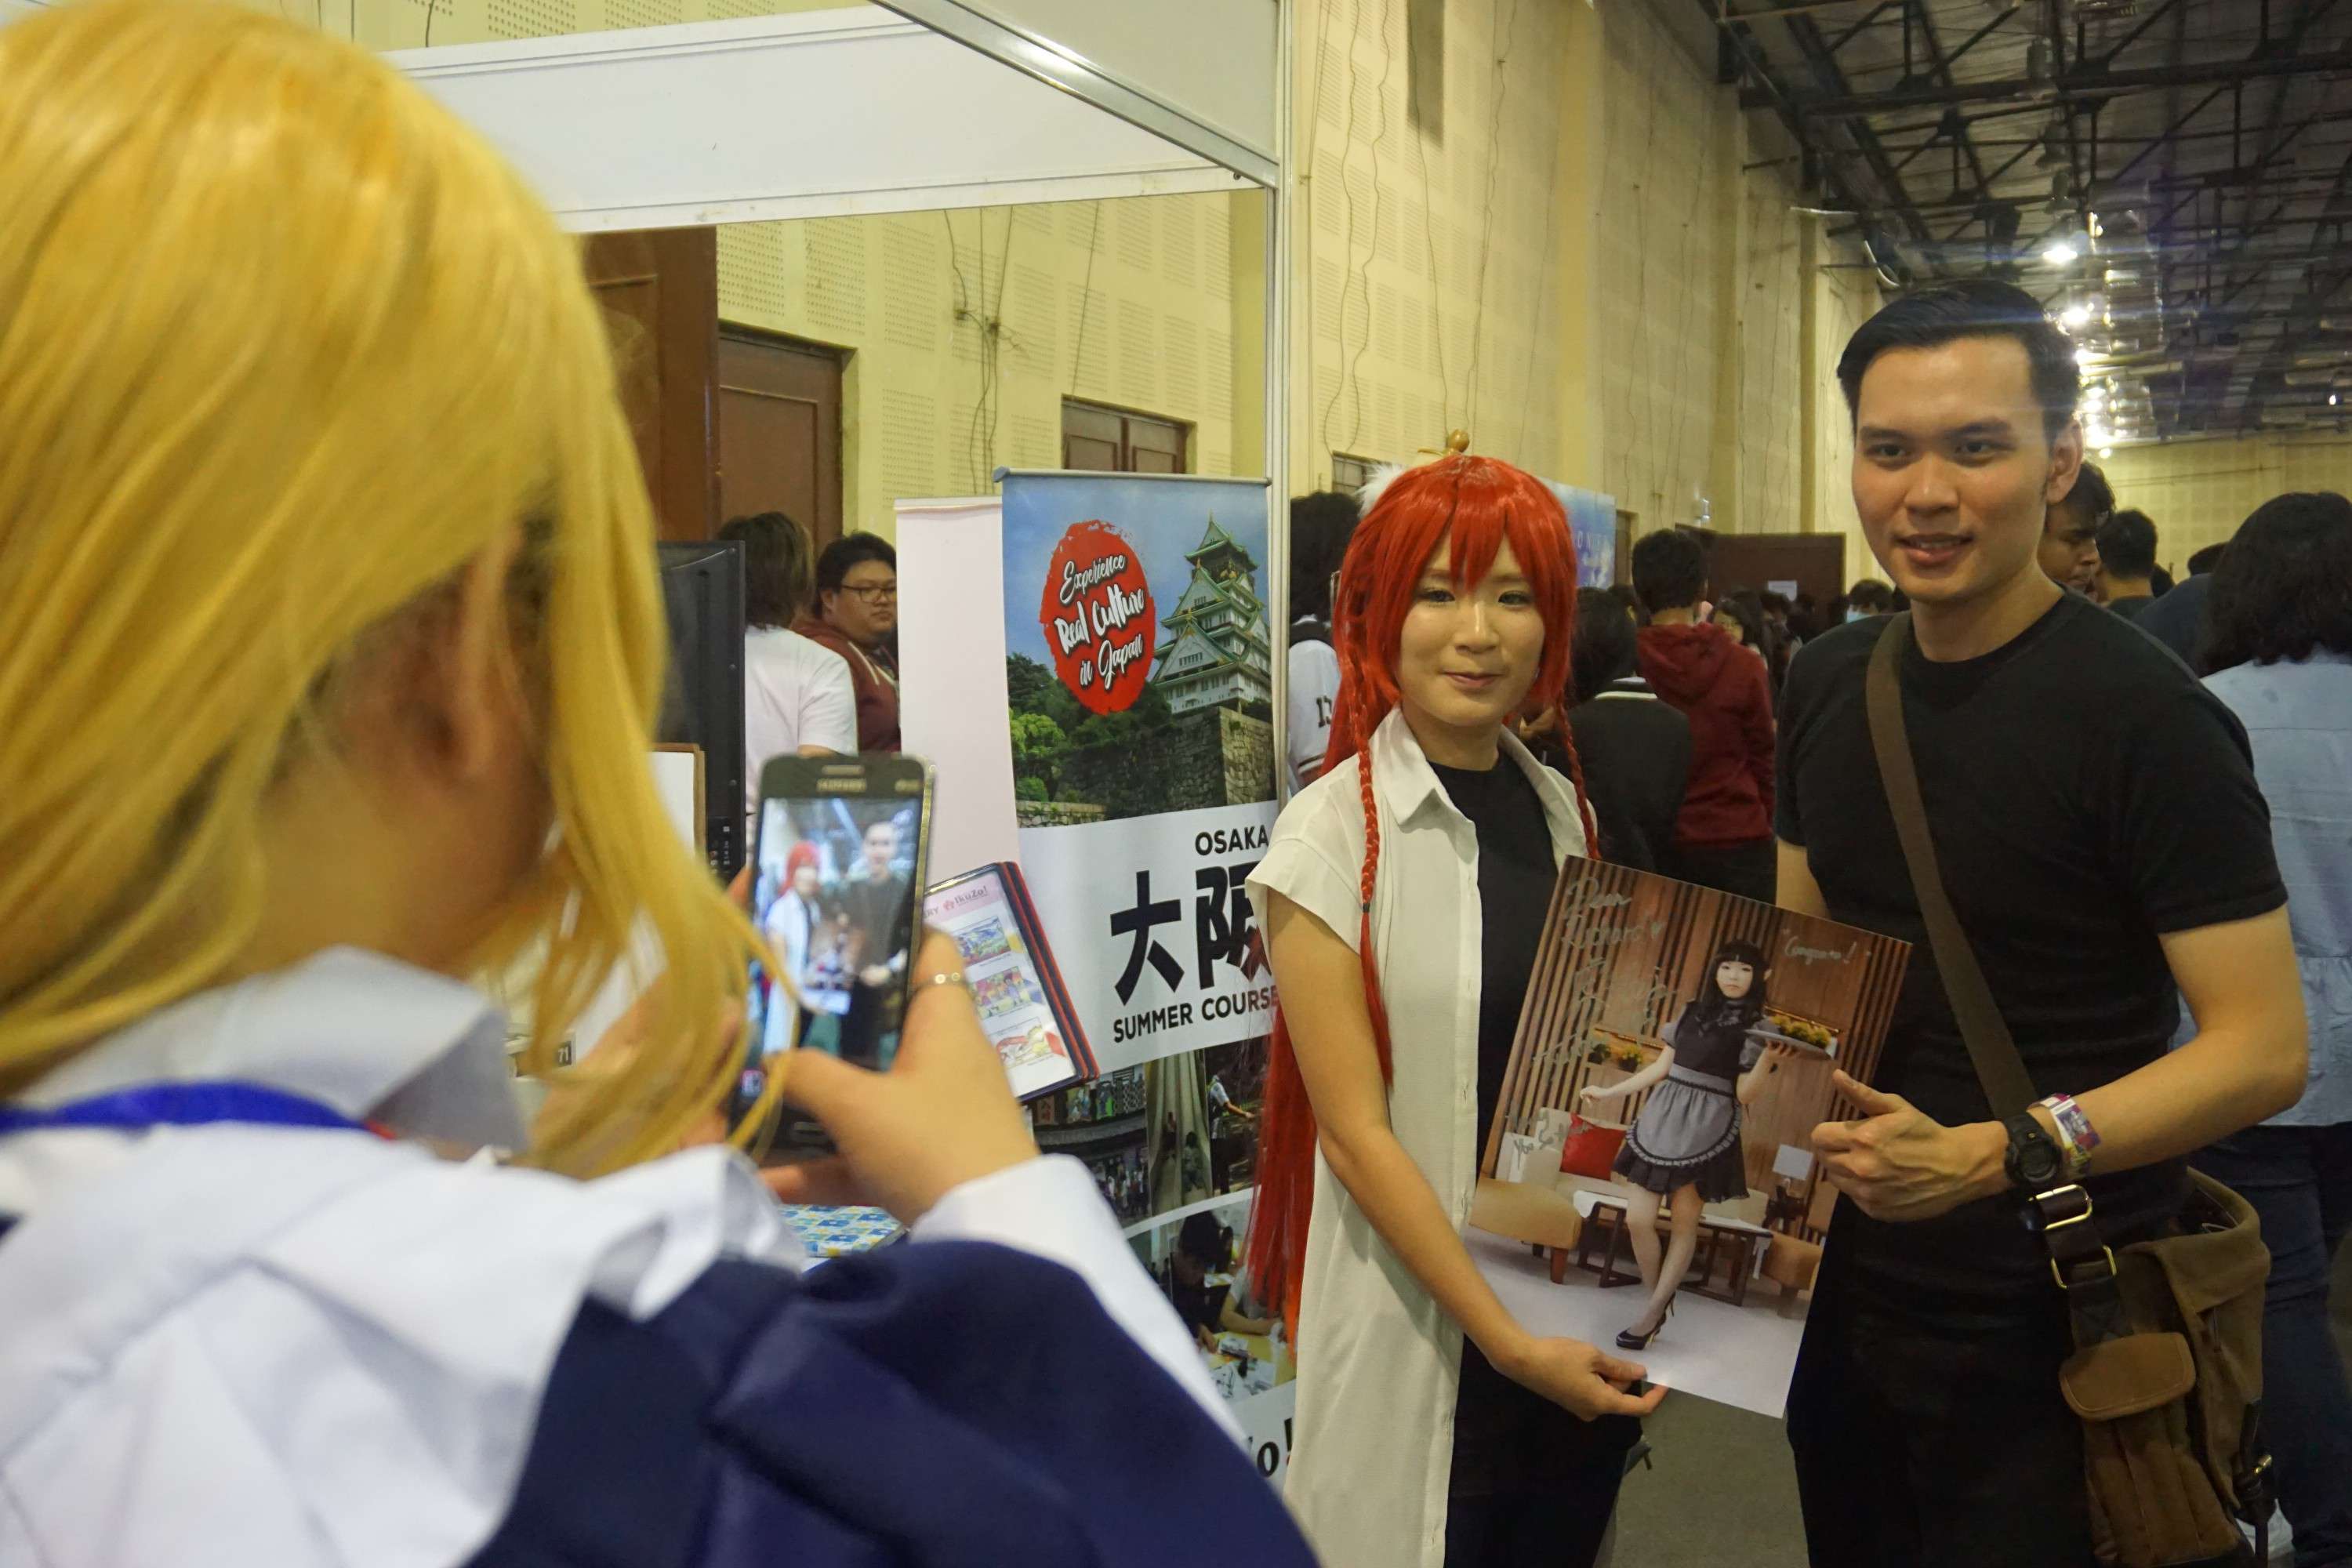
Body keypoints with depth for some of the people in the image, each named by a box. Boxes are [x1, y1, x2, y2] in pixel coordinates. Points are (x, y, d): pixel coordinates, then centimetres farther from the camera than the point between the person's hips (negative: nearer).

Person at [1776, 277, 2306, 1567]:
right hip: (1850, 1292, 6)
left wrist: (1986, 1157, -29)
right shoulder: (1827, 685, 4)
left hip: (2048, 1332, -6)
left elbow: (2264, 1046, -19)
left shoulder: (2142, 716, -17)